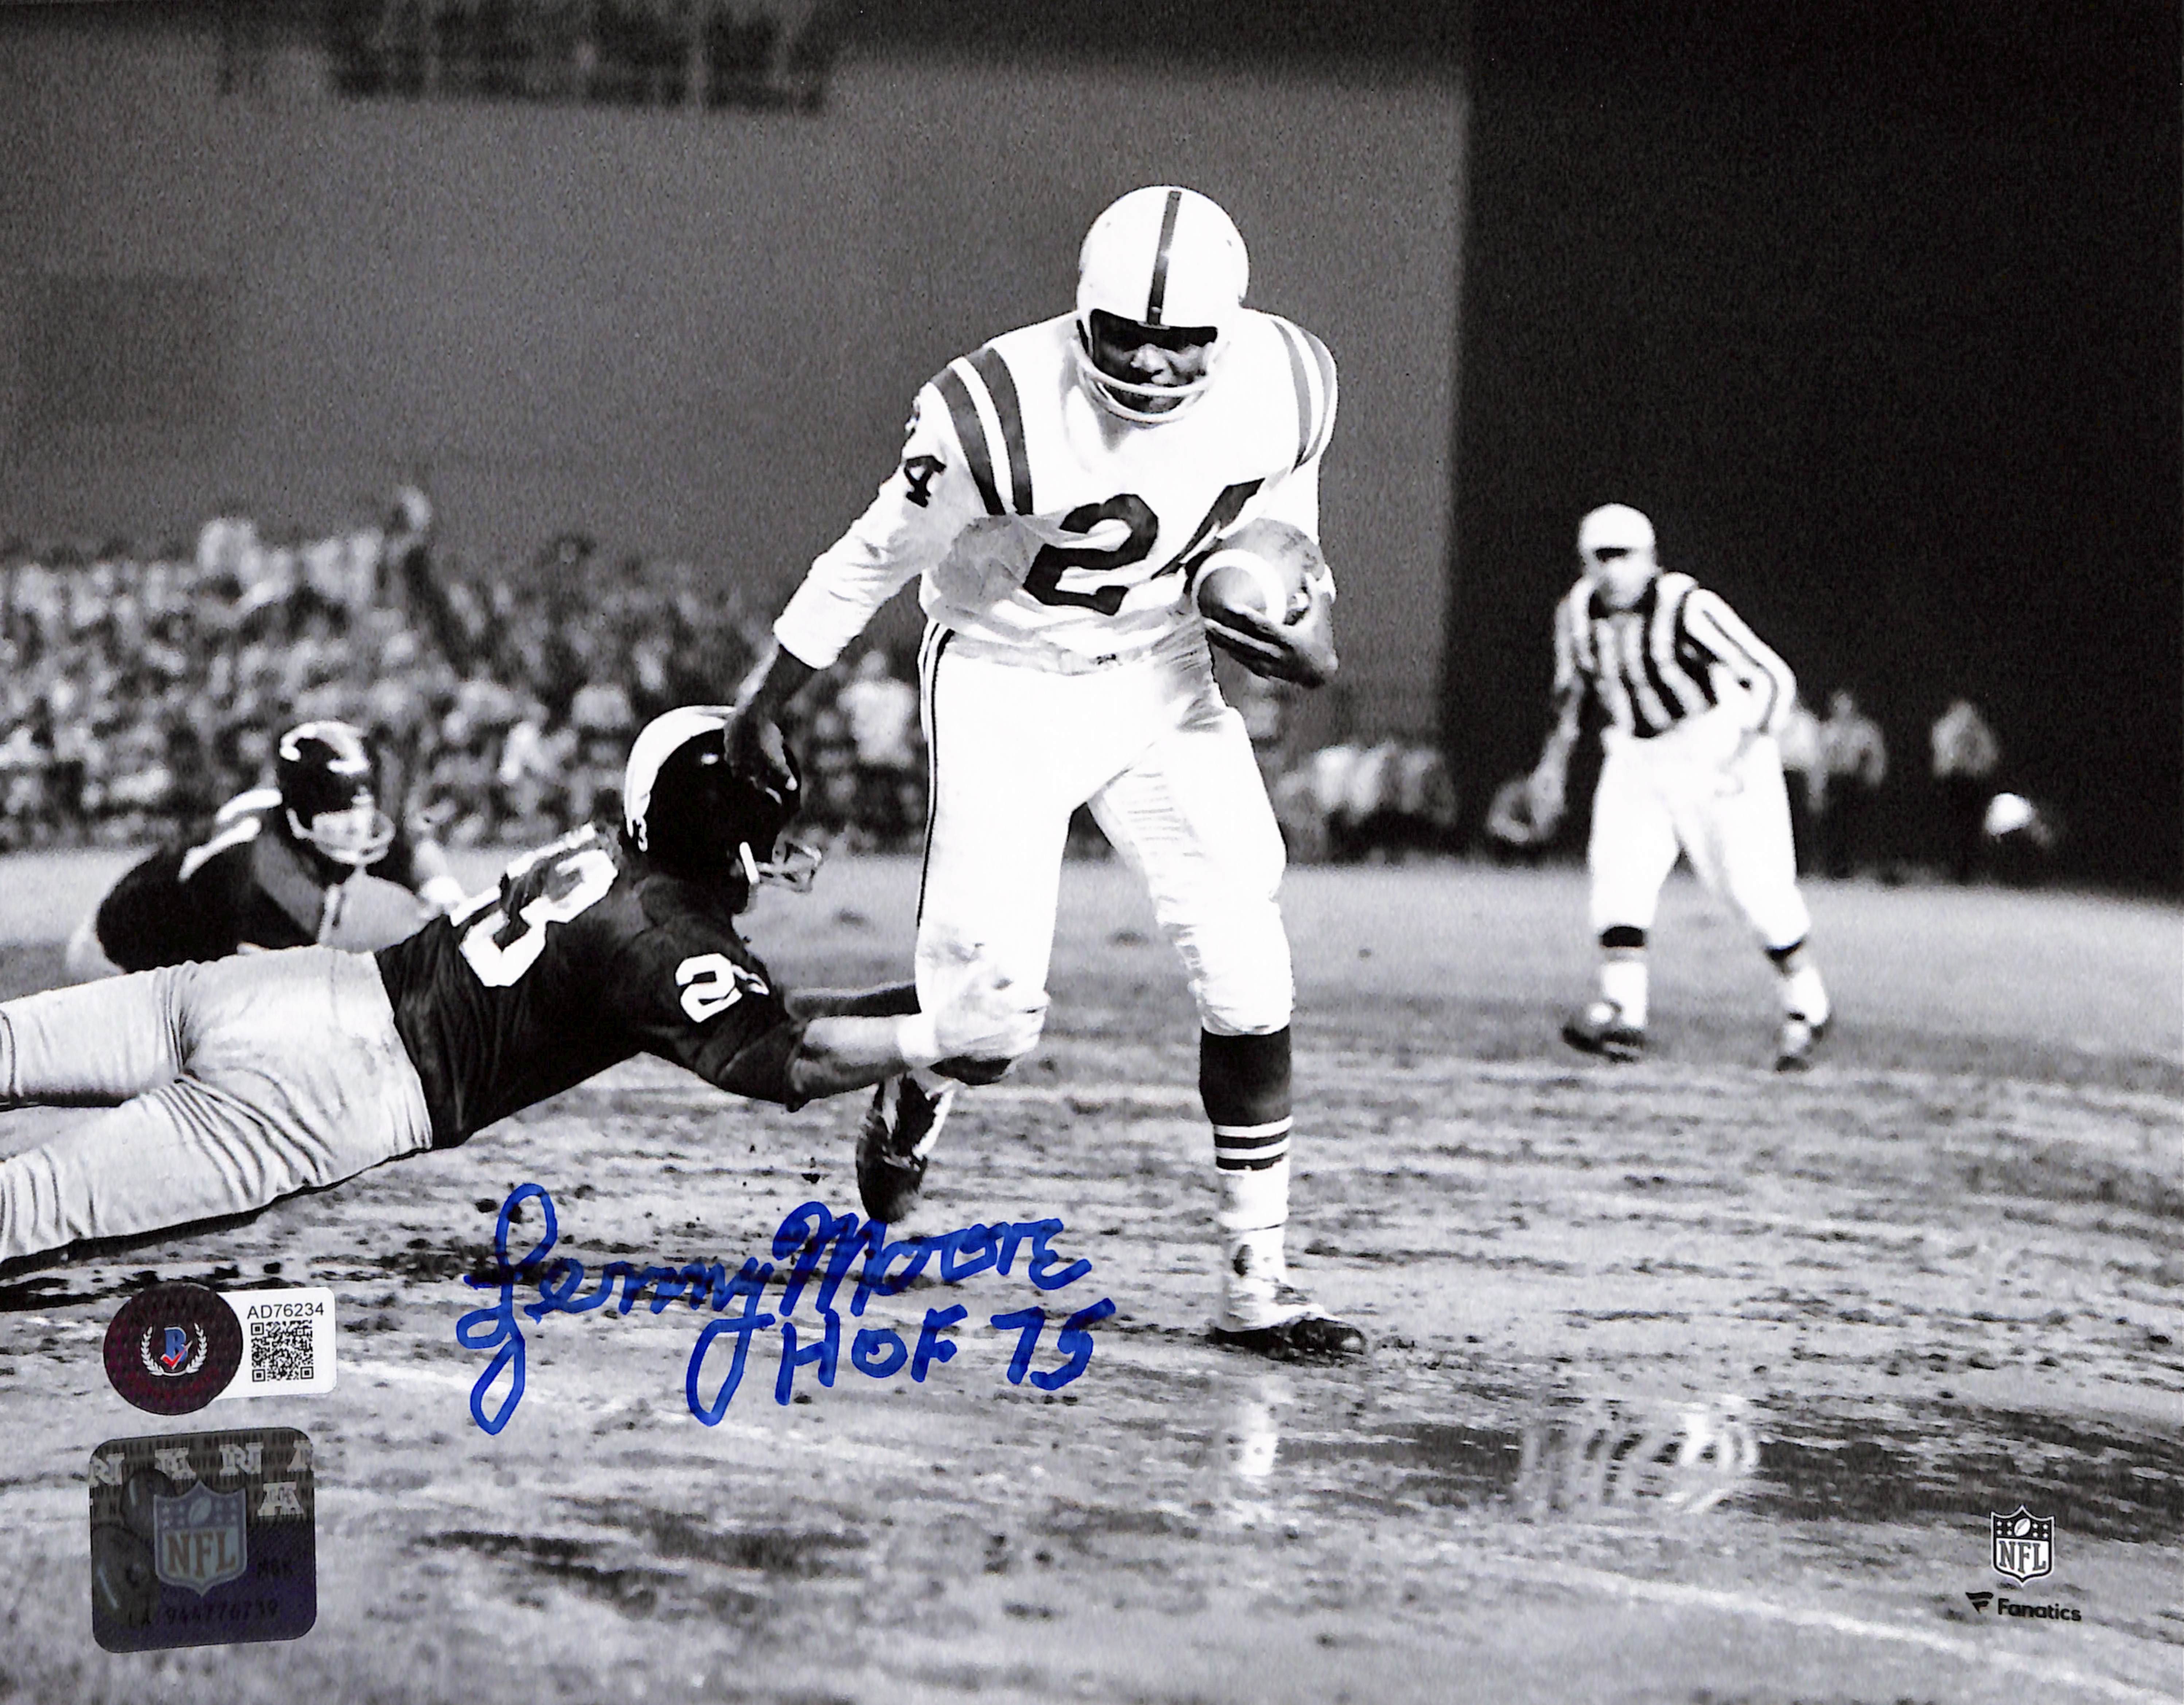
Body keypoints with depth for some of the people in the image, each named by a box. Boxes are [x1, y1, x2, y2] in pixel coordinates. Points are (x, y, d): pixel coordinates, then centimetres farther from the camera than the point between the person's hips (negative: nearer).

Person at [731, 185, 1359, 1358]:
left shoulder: (1283, 388, -14)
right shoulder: (1001, 414, -27)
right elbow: (870, 565, -13)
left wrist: (1306, 632, -13)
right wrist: (743, 727, -6)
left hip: (1161, 682, 4)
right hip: (1004, 689, -4)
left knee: (1247, 983, -7)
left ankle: (1259, 1285, 4)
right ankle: (914, 1097, 27)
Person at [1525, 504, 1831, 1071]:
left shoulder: (1689, 609, -24)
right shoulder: (1579, 611, -4)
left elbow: (1772, 678, -21)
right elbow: (1573, 682, 18)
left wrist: (1744, 754, -30)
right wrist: (1557, 755, 16)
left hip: (1717, 750, -5)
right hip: (1636, 759, 5)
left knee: (1754, 884, -4)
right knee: (1619, 871, -14)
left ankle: (1804, 1007, 19)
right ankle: (1623, 1014, -21)